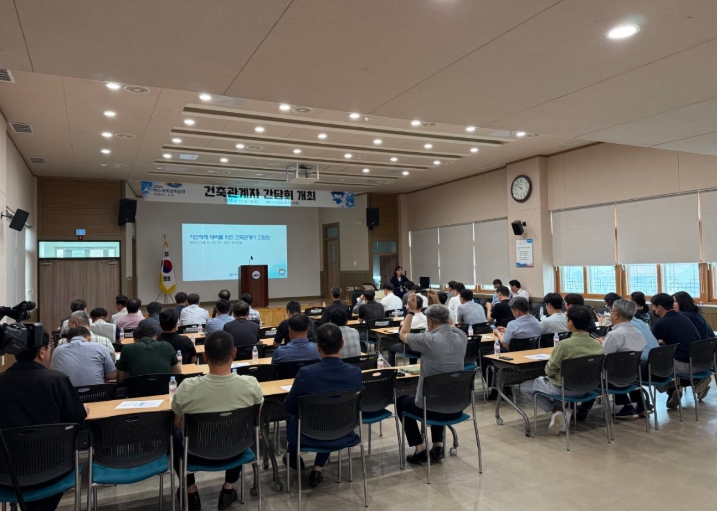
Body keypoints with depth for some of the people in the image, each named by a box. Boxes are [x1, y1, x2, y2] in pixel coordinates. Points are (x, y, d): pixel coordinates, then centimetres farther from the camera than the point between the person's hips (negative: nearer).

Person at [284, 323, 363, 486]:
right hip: (342, 436, 2)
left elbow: (289, 408, -10)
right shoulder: (355, 373, -18)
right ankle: (318, 468, 28)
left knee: (294, 420, 32)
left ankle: (294, 458, 55)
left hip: (309, 437, -1)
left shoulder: (306, 372, -26)